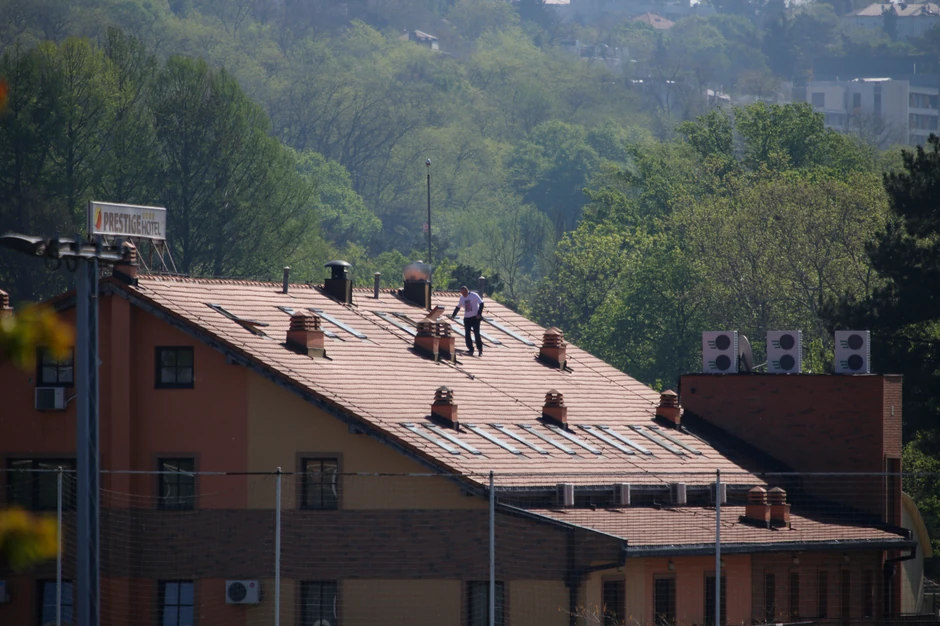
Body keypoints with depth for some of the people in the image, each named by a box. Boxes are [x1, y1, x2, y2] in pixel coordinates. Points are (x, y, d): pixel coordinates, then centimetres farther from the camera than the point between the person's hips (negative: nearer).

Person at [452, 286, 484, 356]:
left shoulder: (474, 295, -7)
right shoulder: (462, 298, 9)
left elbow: (481, 303, -10)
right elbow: (458, 307, 22)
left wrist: (479, 314, -18)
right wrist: (453, 315, 17)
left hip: (475, 318, -5)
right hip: (467, 318, 5)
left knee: (477, 333, -9)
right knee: (467, 334, -1)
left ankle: (480, 349, -3)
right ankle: (470, 349, 6)